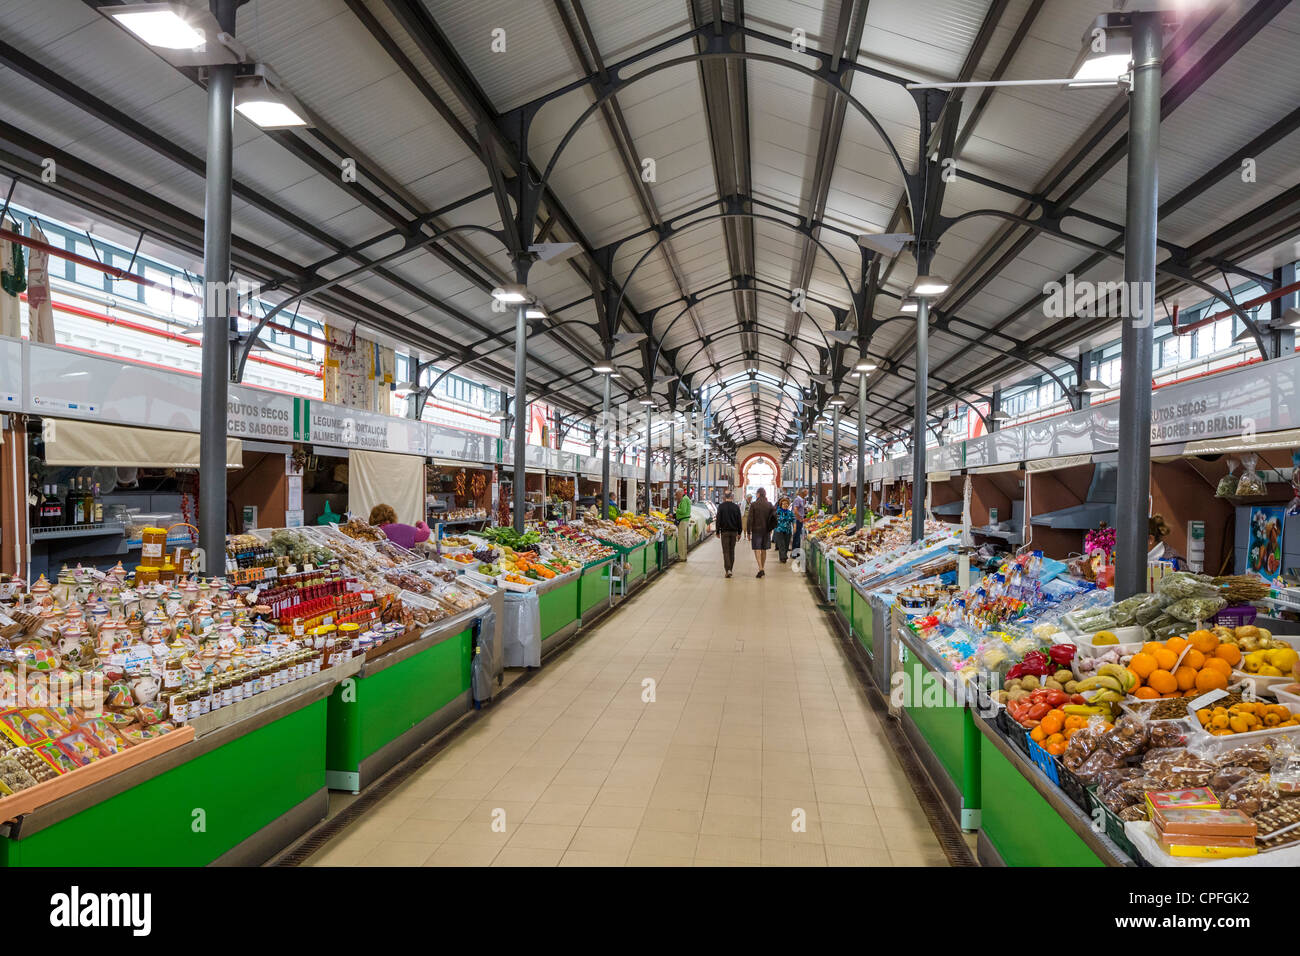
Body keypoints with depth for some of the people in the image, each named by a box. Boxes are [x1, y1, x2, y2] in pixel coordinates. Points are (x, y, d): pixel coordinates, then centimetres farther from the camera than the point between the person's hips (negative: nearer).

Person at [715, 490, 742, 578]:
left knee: (726, 551, -3)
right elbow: (739, 521, 5)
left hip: (725, 531, -3)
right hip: (734, 531, 3)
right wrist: (739, 532, 12)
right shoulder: (736, 507, 1)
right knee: (732, 551, 13)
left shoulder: (721, 506, -6)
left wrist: (718, 532, 1)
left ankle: (728, 569, -16)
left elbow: (718, 520, -6)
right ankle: (730, 569, 18)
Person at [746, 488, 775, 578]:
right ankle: (763, 569, 21)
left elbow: (750, 519, -10)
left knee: (757, 550, -4)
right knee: (764, 550, 14)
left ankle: (760, 569, -20)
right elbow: (774, 517, 7)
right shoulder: (770, 505, 2)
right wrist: (770, 529, 18)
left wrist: (748, 532, -4)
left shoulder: (753, 505, -9)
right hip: (766, 530, 4)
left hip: (756, 530, -4)